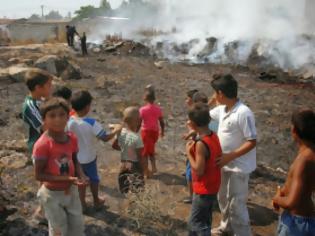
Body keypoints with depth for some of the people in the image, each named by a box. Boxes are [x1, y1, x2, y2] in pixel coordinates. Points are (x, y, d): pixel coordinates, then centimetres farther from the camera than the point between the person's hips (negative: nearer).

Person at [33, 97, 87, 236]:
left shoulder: (72, 138, -9)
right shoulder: (42, 144, -27)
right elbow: (39, 175, -22)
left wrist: (81, 176, -13)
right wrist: (66, 179, -28)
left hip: (71, 190, 5)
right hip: (53, 194, -5)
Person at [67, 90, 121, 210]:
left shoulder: (69, 121, -16)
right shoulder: (92, 123, -28)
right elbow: (105, 138, -21)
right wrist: (116, 130, -5)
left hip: (74, 157, 3)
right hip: (89, 157, -3)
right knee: (94, 179, 21)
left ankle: (82, 204, 34)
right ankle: (96, 201, 40)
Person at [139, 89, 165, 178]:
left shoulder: (142, 109, -14)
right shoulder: (158, 109, -3)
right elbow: (161, 122, 3)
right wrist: (162, 131, 18)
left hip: (146, 131, -4)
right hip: (155, 131, 4)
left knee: (144, 152, 8)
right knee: (151, 150, 25)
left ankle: (146, 172, 10)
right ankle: (153, 167, 22)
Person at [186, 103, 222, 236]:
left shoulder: (200, 144, -27)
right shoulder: (214, 136, -1)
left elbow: (199, 170, -25)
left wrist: (188, 152, -16)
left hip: (204, 190, -9)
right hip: (212, 187, 9)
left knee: (196, 222, 5)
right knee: (204, 219, 23)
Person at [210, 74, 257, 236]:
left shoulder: (243, 113, -25)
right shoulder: (222, 109, 0)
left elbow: (252, 142, -23)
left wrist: (229, 156, -27)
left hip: (239, 167, -9)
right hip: (225, 164, 9)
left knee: (236, 205, 1)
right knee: (223, 198, 24)